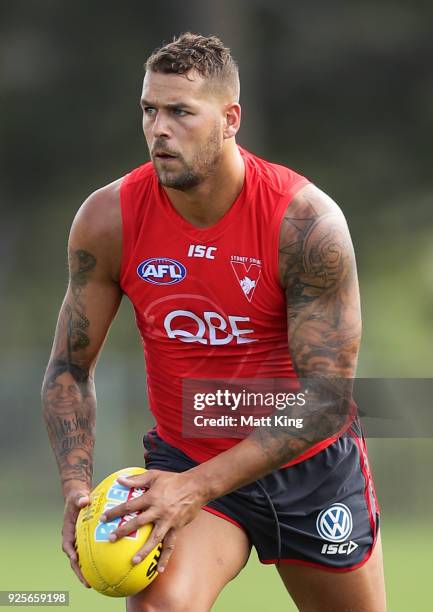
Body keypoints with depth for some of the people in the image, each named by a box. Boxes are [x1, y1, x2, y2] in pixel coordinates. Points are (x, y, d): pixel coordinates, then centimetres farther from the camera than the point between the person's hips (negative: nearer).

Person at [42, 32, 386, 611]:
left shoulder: (306, 221, -23)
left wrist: (198, 487, -32)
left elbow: (327, 398, -24)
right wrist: (77, 487, -22)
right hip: (182, 457, 0)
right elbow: (70, 367, -4)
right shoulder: (109, 219, -14)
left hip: (313, 465, 0)